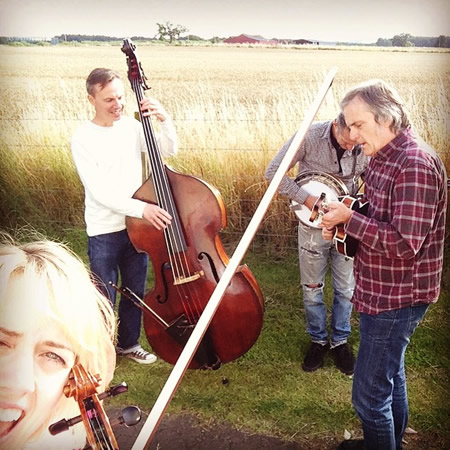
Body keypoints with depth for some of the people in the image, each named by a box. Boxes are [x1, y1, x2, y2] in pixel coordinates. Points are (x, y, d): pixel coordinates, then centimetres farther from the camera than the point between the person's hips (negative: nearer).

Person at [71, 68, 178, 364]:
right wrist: (141, 207, -31)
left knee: (136, 292, 18)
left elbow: (169, 150, 1)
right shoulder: (83, 138, -14)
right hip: (104, 232, -5)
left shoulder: (132, 126, 0)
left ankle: (129, 343, 39)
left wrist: (165, 119, -17)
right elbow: (98, 190, -21)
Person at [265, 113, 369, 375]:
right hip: (313, 224, -2)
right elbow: (273, 172, -17)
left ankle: (340, 341, 32)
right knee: (312, 289, 11)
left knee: (346, 289, 11)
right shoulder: (310, 136, -19)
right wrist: (307, 199, -23)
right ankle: (318, 340, 32)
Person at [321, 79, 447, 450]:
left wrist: (350, 218, -22)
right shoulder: (383, 157, 8)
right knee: (391, 375, 25)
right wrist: (343, 224, -1)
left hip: (396, 298, -10)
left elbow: (405, 243, -29)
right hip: (383, 291, 10)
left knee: (369, 392, 0)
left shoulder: (415, 164, -24)